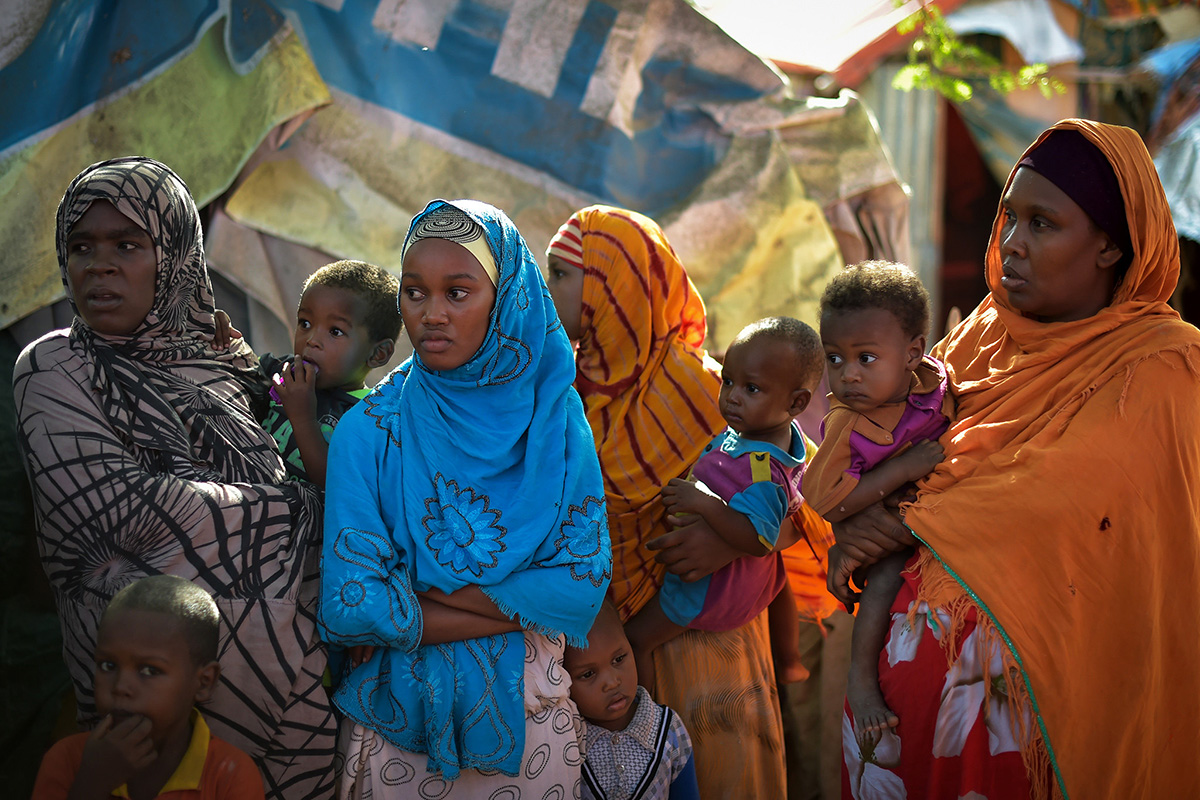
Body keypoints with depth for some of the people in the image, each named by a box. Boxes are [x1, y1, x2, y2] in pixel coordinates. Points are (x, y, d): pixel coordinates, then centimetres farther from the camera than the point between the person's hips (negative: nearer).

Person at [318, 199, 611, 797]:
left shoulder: (555, 416, -5)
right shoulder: (370, 430, -10)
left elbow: (586, 579, -10)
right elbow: (350, 607, -17)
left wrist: (423, 598, -16)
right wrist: (517, 609, -16)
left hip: (529, 719, 2)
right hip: (400, 718, -1)